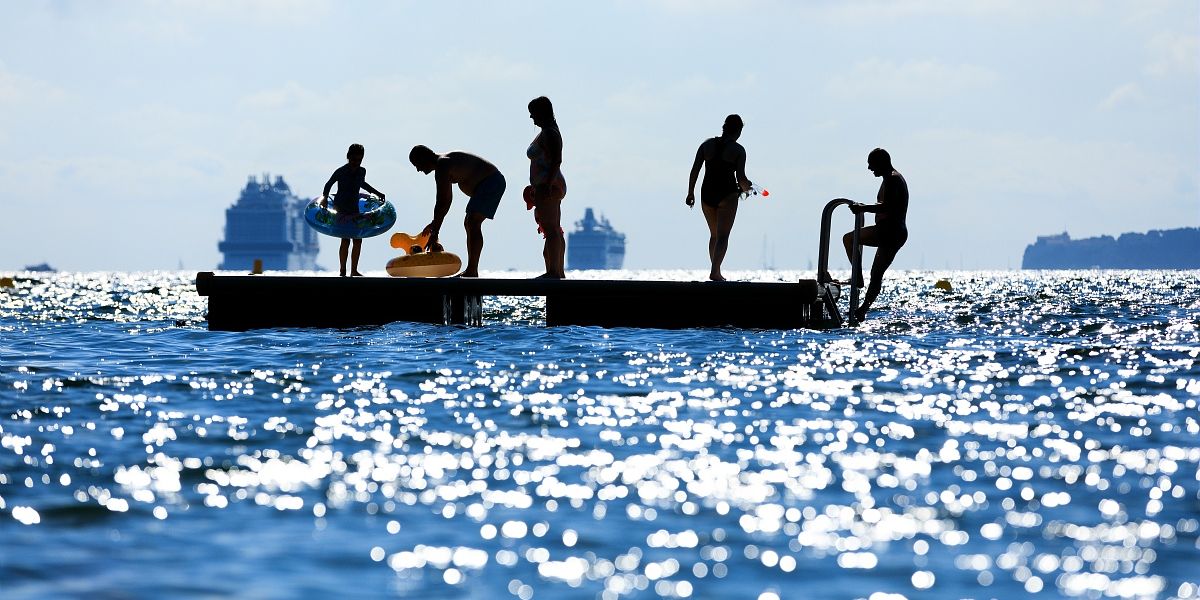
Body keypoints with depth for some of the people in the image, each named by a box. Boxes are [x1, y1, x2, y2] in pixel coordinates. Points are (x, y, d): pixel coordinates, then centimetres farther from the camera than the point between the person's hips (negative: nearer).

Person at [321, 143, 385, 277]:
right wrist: (324, 198, -14)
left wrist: (377, 193, 28)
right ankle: (342, 271, -11)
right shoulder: (341, 172, -12)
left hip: (354, 208, 6)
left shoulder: (361, 172, 5)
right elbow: (328, 184, 0)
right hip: (341, 208, -6)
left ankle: (354, 271, 10)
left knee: (358, 240, 2)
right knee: (346, 239, -14)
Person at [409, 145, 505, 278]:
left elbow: (441, 203, -22)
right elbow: (446, 199, 24)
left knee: (473, 223, -20)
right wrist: (435, 223, 24)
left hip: (491, 181, -11)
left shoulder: (442, 166, -19)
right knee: (469, 224, 15)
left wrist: (435, 233, -20)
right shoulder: (445, 163, 14)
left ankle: (472, 271, -26)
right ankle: (471, 271, 17)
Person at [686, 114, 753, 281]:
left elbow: (694, 170, 3)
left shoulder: (707, 144, 5)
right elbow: (741, 178, -11)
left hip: (707, 193, 4)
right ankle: (715, 271, -20)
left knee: (714, 234, 20)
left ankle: (716, 271, 22)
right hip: (727, 195, -4)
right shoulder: (738, 150, -6)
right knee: (723, 236, -3)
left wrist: (690, 192, 10)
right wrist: (745, 186, 11)